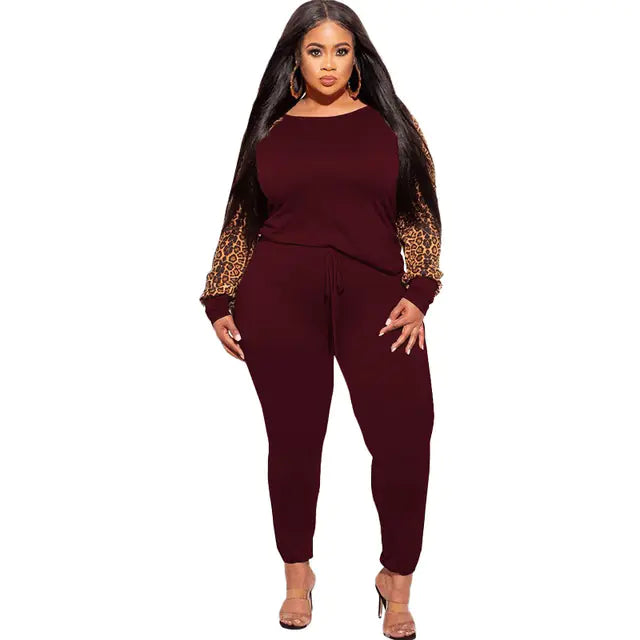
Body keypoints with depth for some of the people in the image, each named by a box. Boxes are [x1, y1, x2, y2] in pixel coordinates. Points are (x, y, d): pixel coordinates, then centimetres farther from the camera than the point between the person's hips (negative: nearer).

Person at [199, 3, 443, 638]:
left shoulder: (391, 123, 11)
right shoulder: (270, 131, 12)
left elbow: (421, 214, 8)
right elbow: (239, 220, 14)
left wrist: (419, 293, -4)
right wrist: (219, 303, 9)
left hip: (373, 295, 0)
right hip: (279, 298, 1)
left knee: (404, 436, -11)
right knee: (293, 438, 4)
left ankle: (397, 581, 10)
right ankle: (297, 576, 24)